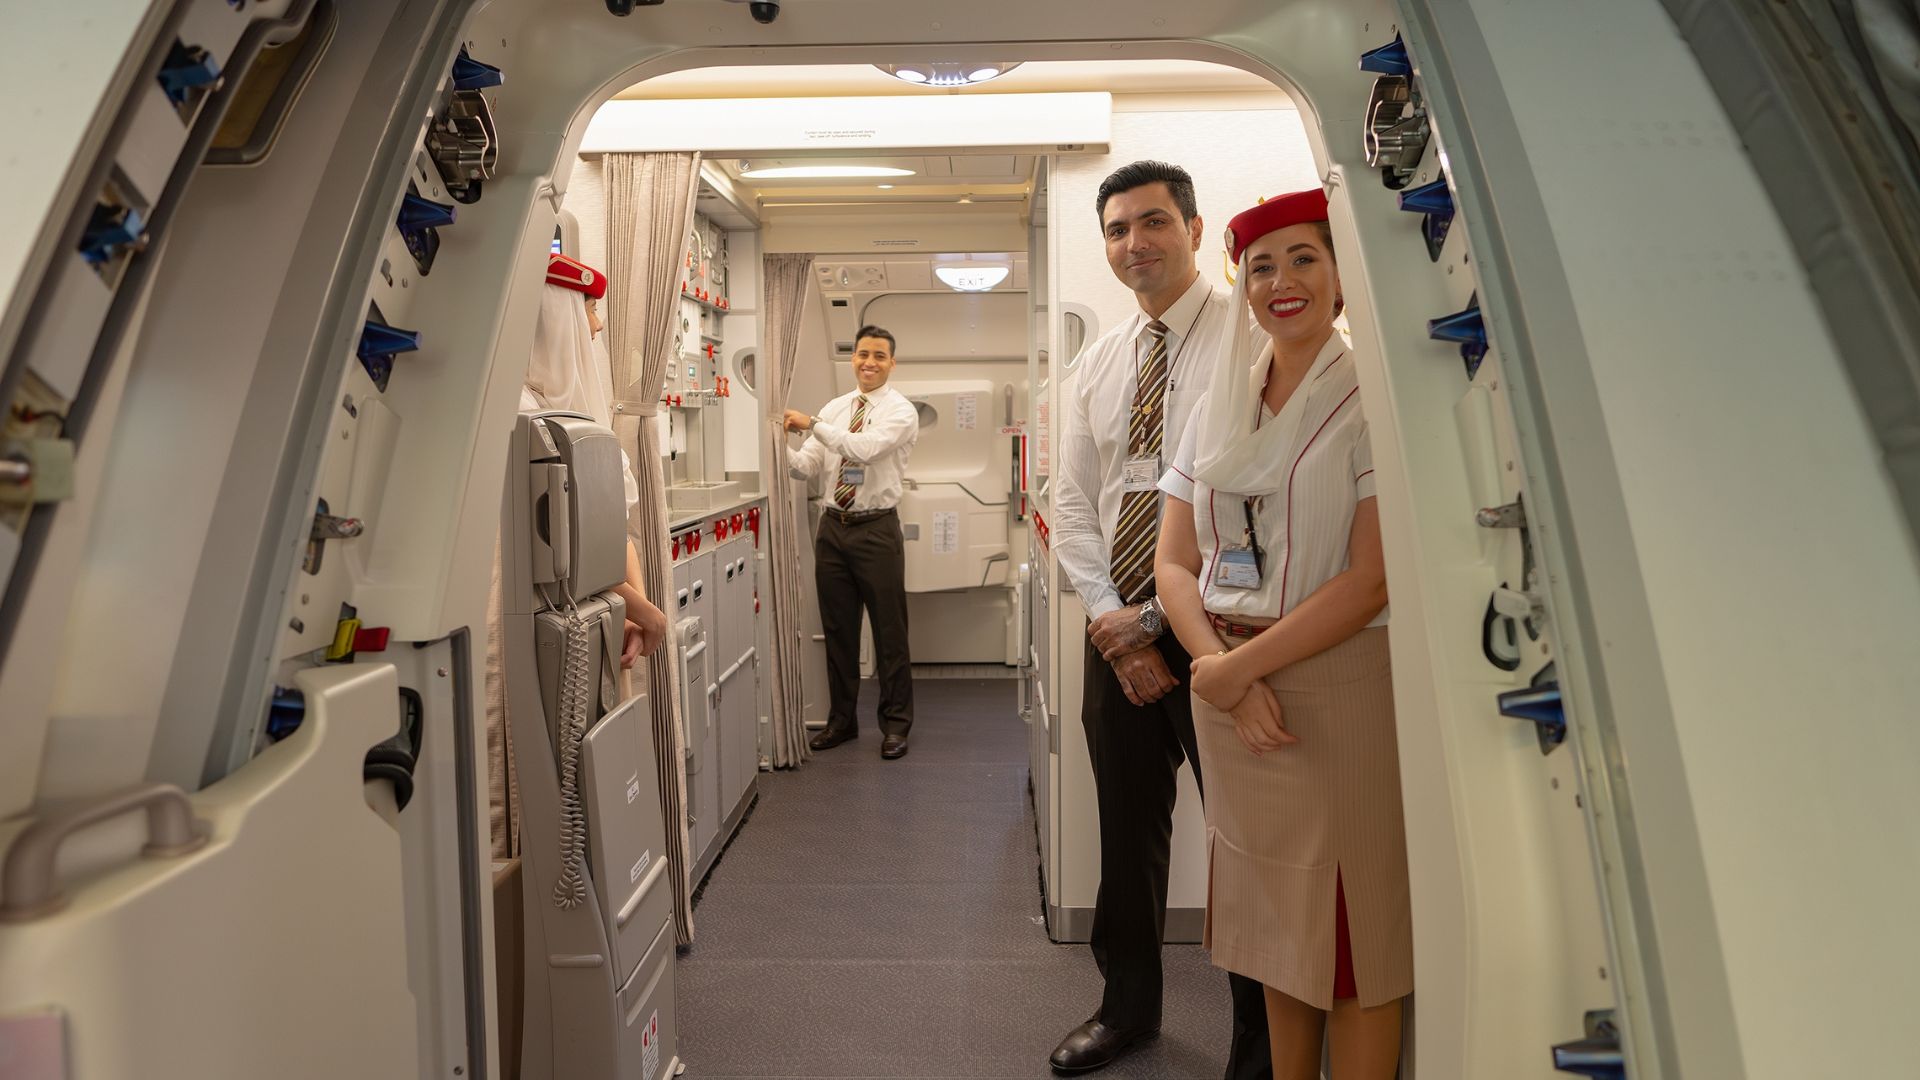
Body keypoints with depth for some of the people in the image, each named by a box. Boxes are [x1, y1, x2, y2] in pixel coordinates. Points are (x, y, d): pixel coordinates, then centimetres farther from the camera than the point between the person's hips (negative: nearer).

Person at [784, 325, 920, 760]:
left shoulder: (900, 411, -6)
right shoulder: (834, 408, 10)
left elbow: (865, 448, -24)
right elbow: (807, 468, 4)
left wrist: (812, 424, -24)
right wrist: (782, 447, -15)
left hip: (876, 530, -5)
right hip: (832, 527, 5)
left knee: (889, 631, 4)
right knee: (838, 630, 13)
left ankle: (895, 724, 19)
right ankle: (841, 720, 28)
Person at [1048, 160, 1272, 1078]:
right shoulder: (1098, 362, 11)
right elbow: (1072, 506, 9)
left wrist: (1159, 615, -14)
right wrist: (1113, 621, -3)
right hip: (1118, 630, 5)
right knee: (1126, 827, 17)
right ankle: (1128, 1005, 39)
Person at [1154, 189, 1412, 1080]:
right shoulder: (1218, 406, 10)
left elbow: (1374, 579, -14)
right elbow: (1175, 563, 5)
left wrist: (1238, 666, -15)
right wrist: (1219, 666, -11)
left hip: (1339, 689, -4)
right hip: (1230, 691, 5)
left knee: (1354, 939, 7)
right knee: (1278, 928, 18)